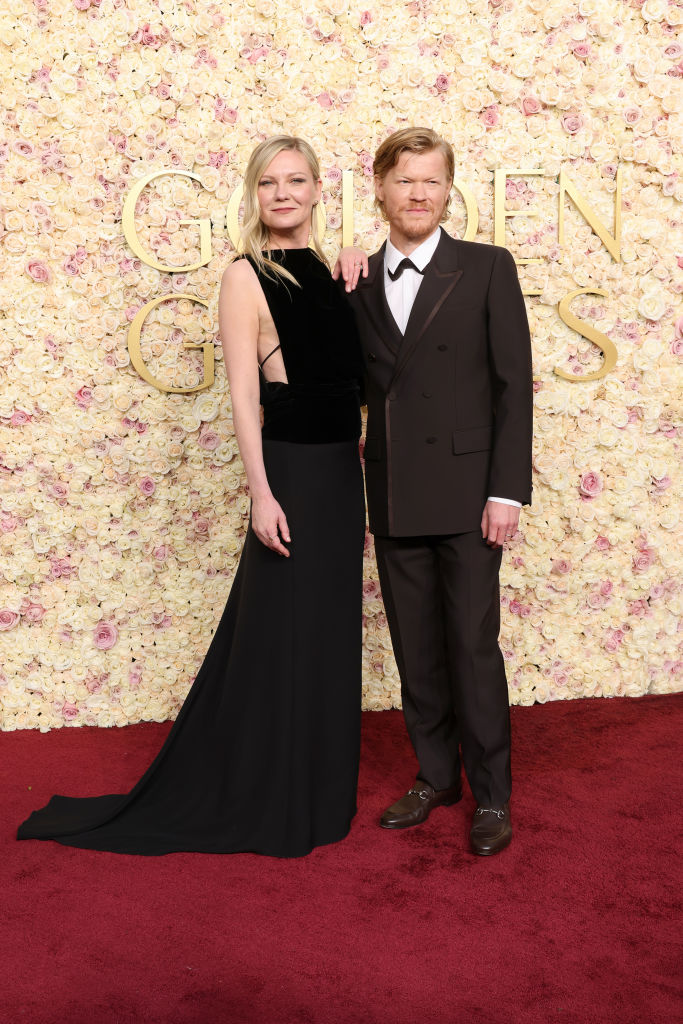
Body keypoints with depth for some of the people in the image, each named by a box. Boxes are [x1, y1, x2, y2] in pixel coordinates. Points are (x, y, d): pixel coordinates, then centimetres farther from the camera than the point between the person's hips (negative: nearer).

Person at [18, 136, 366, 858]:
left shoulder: (329, 271, 11)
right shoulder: (246, 277, -9)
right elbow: (244, 397, -14)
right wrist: (262, 493, -18)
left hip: (340, 472, 7)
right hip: (291, 472, -7)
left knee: (329, 634, 15)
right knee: (280, 637, 2)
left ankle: (317, 791, 32)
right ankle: (266, 805, 20)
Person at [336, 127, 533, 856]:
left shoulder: (487, 269, -2)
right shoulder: (359, 281, 9)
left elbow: (513, 384, -5)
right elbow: (360, 383, 8)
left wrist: (507, 491, -11)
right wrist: (345, 296, -3)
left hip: (465, 492, -4)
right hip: (393, 495, 4)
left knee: (473, 647, 2)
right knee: (415, 650, 12)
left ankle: (491, 795, 18)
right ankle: (435, 775, 29)